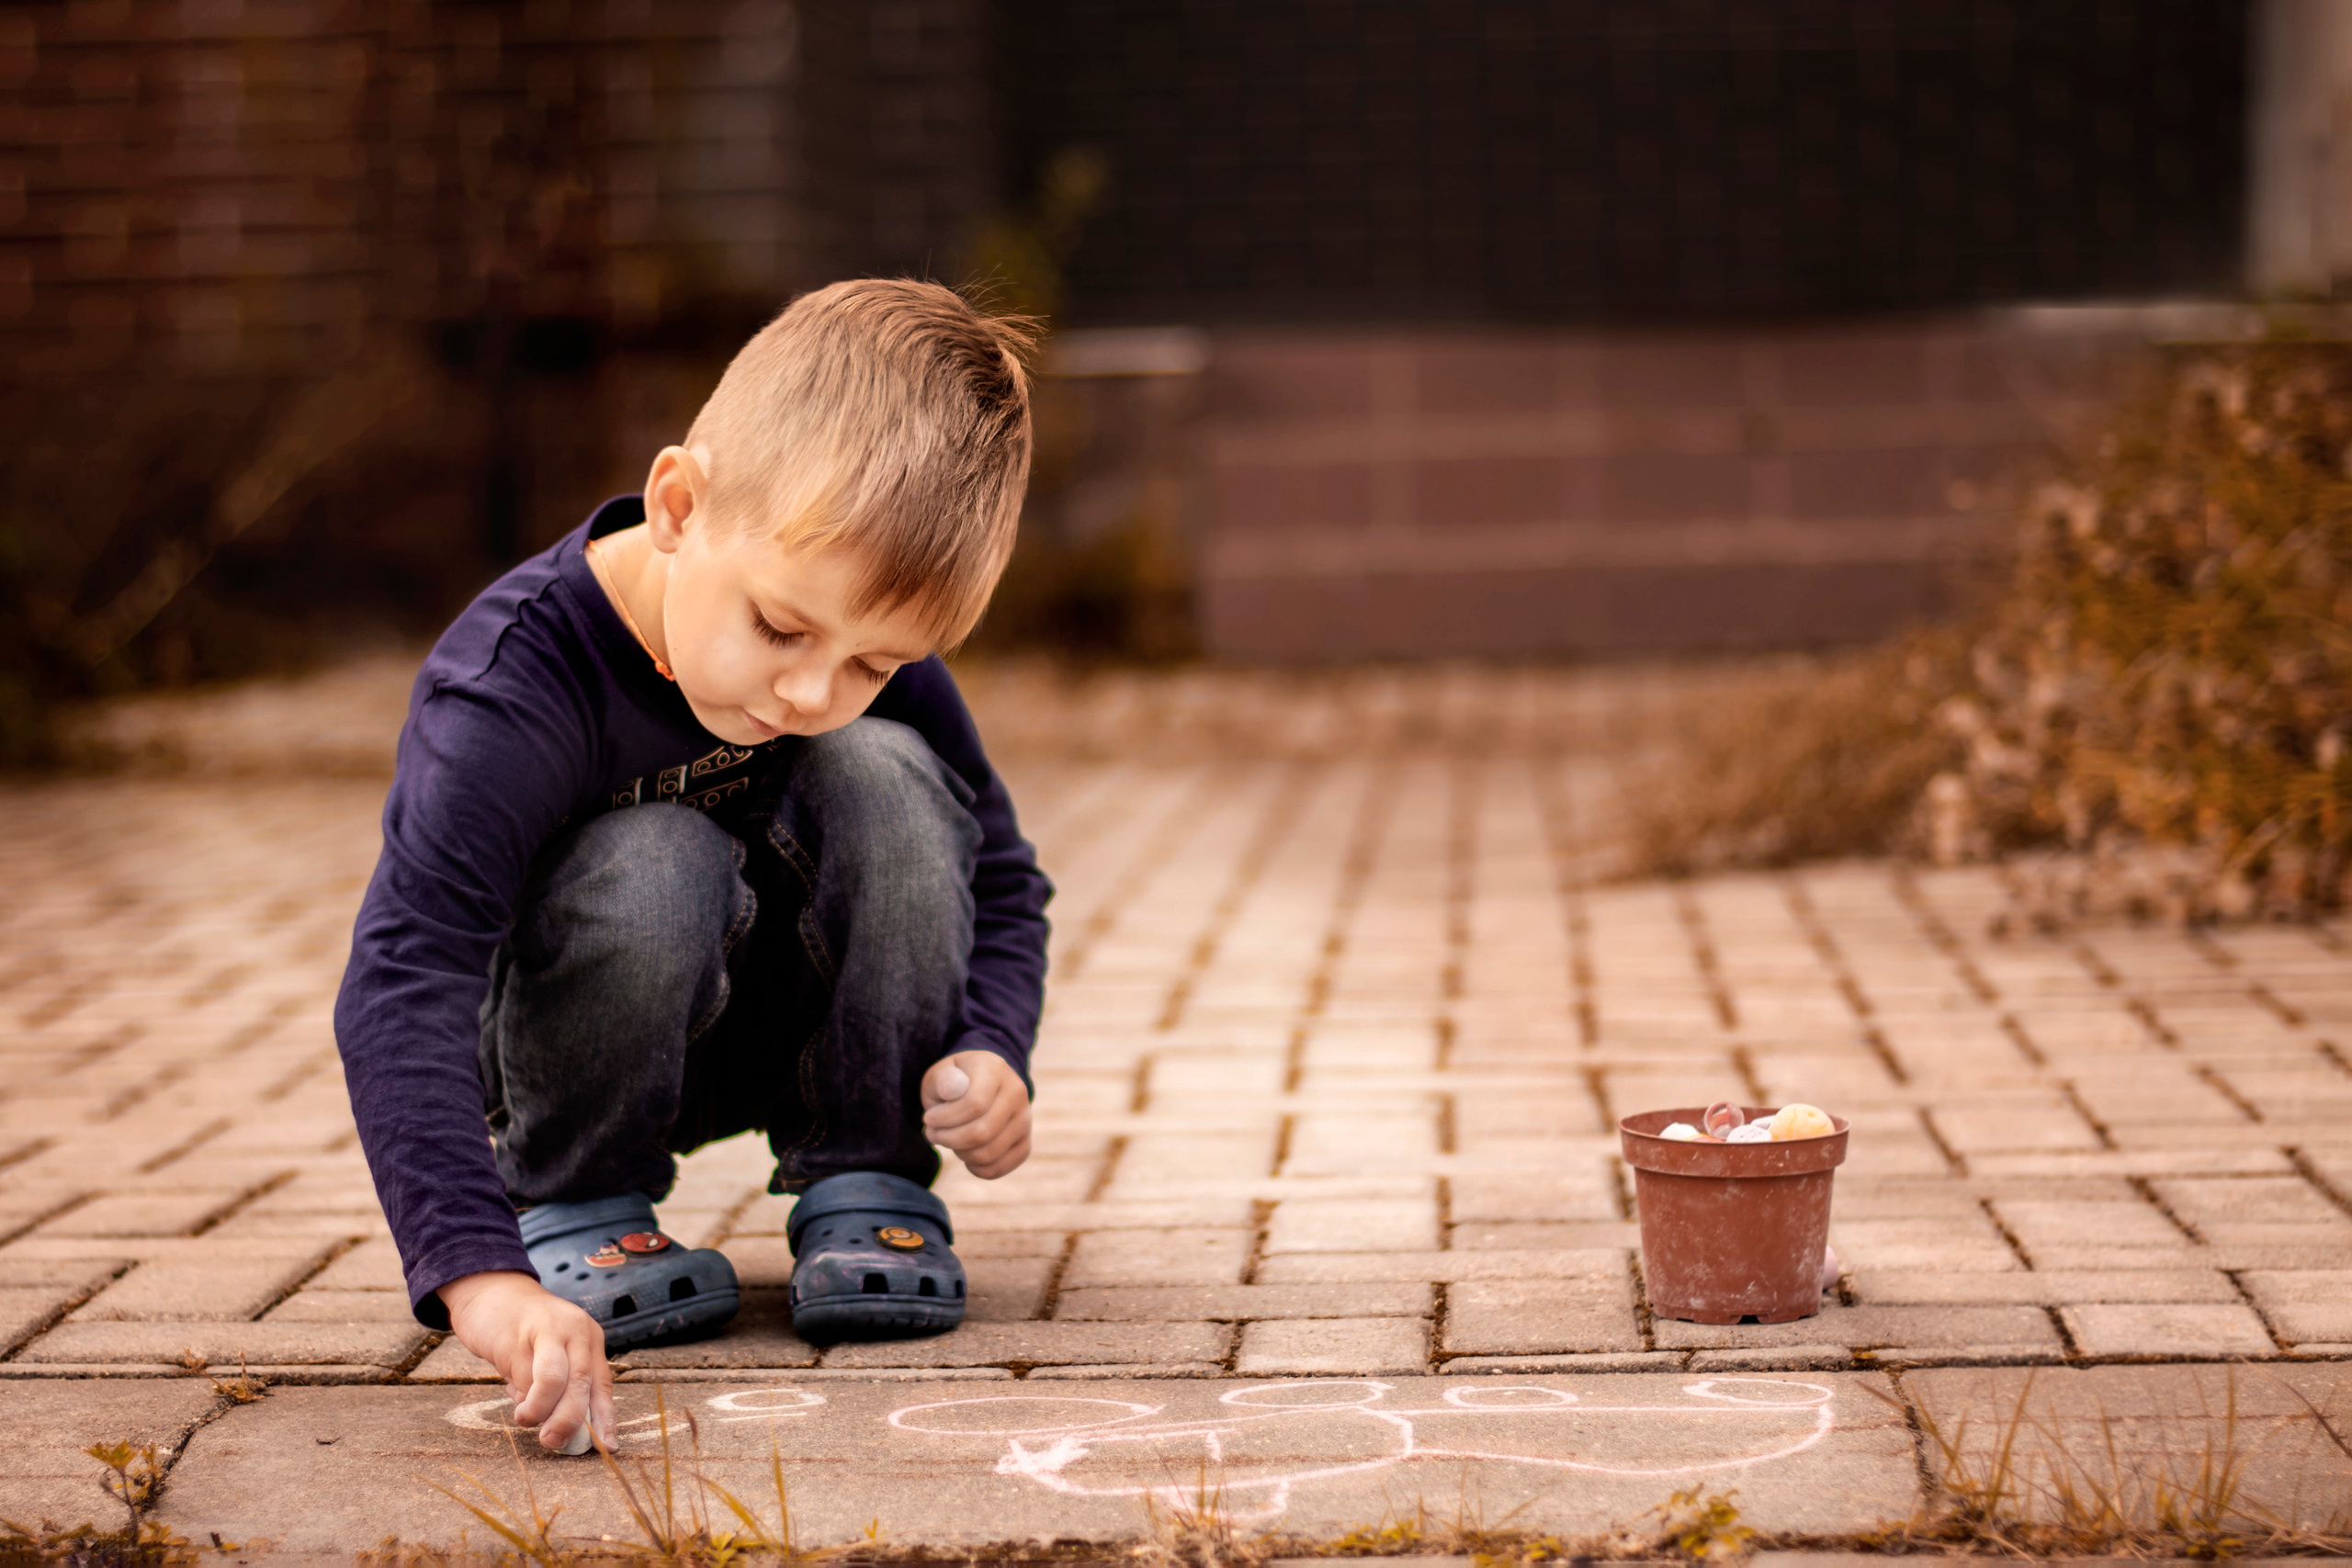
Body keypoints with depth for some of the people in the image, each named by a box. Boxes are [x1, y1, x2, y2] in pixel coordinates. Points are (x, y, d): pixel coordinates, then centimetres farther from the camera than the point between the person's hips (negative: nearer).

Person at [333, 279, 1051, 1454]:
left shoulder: (870, 642, -18)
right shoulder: (511, 688, -34)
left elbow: (997, 873, -3)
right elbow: (398, 989, -44)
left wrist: (991, 1050, -24)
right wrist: (479, 1269, -58)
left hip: (807, 1030, 4)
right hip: (593, 1041, -3)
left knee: (884, 780, -25)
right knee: (651, 868, -36)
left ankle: (865, 1183, -9)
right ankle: (576, 1204, -10)